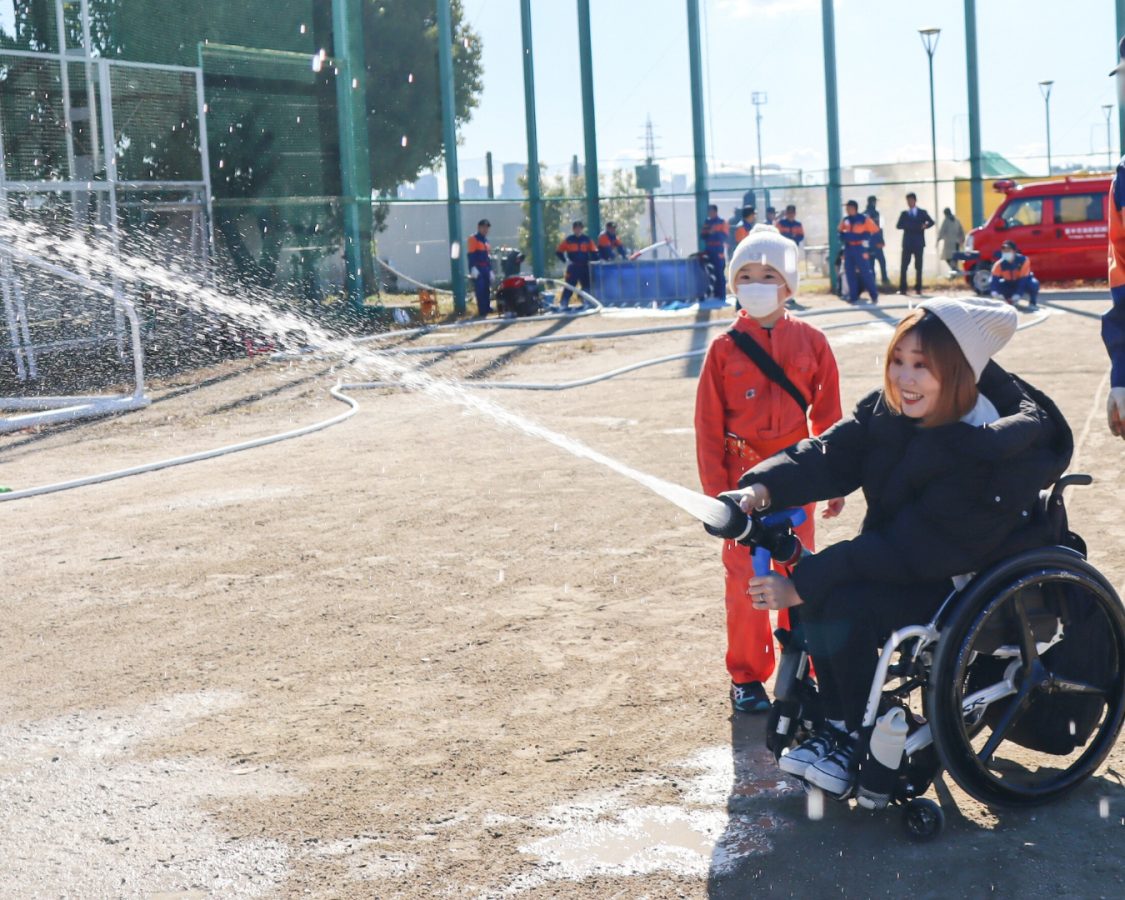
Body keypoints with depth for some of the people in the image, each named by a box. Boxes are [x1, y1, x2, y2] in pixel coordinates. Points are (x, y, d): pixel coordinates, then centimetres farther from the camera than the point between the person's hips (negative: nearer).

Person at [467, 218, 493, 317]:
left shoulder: (486, 241, 18)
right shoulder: (473, 239, -5)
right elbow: (471, 255, -13)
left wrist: (490, 270, 20)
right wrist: (473, 268, -21)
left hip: (486, 269, 8)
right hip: (477, 268, -8)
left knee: (486, 290, 10)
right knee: (480, 290, -10)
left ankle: (487, 308, 18)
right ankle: (482, 311, -9)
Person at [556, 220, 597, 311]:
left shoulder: (587, 239, 5)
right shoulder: (568, 240, -1)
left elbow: (593, 252, 11)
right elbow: (558, 252, 3)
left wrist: (590, 260, -1)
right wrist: (566, 260, -3)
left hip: (584, 266, 3)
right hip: (572, 267, -3)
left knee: (586, 285, 6)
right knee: (570, 285, -9)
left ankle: (584, 302, 17)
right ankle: (564, 304, -7)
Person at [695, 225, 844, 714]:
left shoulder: (810, 342, 0)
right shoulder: (724, 348, -2)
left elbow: (827, 416, 4)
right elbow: (709, 426, 0)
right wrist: (717, 491, -4)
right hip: (743, 477, -1)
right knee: (744, 578, 3)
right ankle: (746, 677, 14)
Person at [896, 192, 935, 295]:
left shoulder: (922, 212, 8)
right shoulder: (904, 213, 10)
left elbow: (931, 222, 0)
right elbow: (898, 226, 0)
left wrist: (925, 225, -20)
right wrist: (906, 226, -20)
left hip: (918, 243, 0)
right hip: (907, 243, 0)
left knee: (918, 266, 1)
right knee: (904, 266, -5)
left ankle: (918, 288, 5)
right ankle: (902, 288, -4)